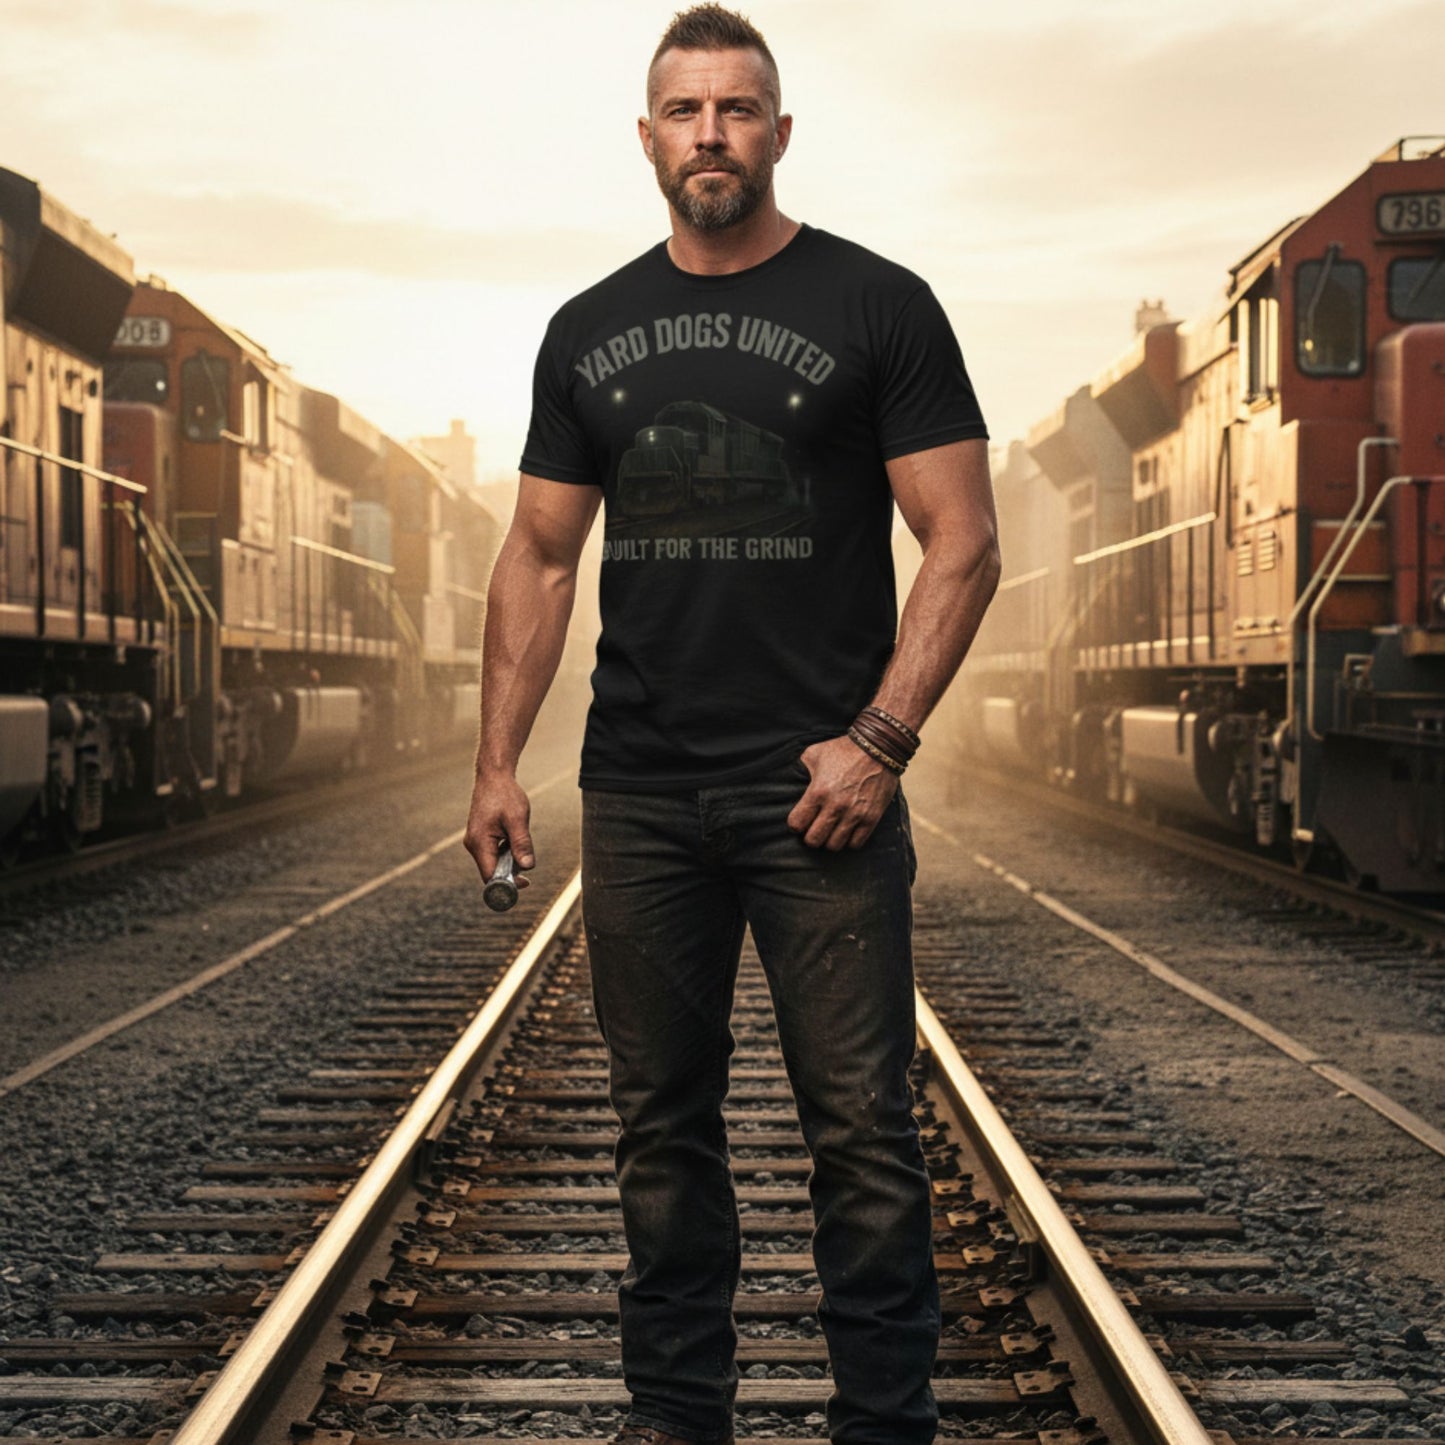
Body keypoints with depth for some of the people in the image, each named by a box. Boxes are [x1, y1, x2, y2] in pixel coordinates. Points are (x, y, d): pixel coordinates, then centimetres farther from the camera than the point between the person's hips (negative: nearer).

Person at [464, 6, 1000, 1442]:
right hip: (638, 796, 4)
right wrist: (498, 763, 6)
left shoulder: (875, 305, -1)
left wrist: (878, 741, -13)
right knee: (663, 1121, 11)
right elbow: (539, 558, 14)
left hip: (821, 789, -4)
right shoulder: (592, 331, 11)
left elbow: (962, 543, -4)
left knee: (861, 1130, -2)